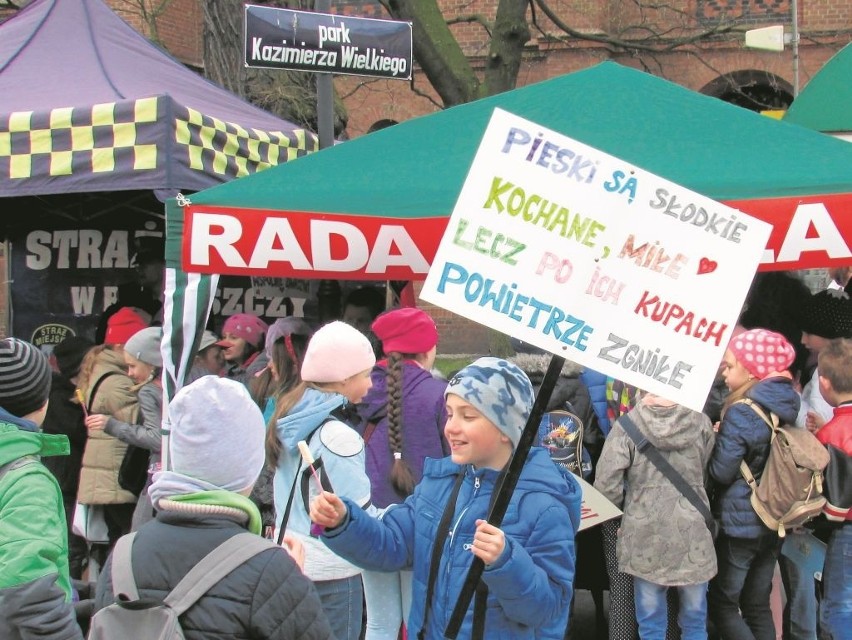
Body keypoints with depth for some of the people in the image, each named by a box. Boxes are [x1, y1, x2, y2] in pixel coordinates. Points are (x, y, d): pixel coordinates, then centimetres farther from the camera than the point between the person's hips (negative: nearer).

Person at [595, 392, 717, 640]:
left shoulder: (627, 424, -11)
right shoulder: (700, 422, -5)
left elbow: (606, 484, -12)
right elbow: (707, 473, 9)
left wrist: (624, 512, 6)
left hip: (645, 535, -1)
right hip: (692, 532, 1)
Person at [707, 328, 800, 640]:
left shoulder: (742, 412, -21)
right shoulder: (790, 404, 2)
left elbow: (721, 472, -19)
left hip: (743, 521, -7)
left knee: (722, 603, 6)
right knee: (758, 606, 17)